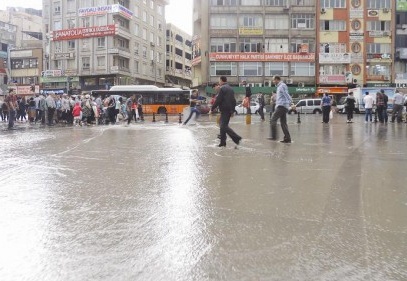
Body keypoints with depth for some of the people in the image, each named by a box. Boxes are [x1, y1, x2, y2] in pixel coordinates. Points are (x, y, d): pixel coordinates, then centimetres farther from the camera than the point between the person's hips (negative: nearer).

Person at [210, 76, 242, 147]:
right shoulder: (230, 88, 17)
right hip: (230, 110, 9)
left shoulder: (222, 88, -11)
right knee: (222, 124, 14)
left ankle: (236, 137, -15)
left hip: (225, 109, -9)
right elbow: (233, 100, 19)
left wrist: (212, 108, -9)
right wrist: (232, 110, 23)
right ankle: (222, 142, 17)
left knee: (224, 125, -8)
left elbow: (218, 100, -16)